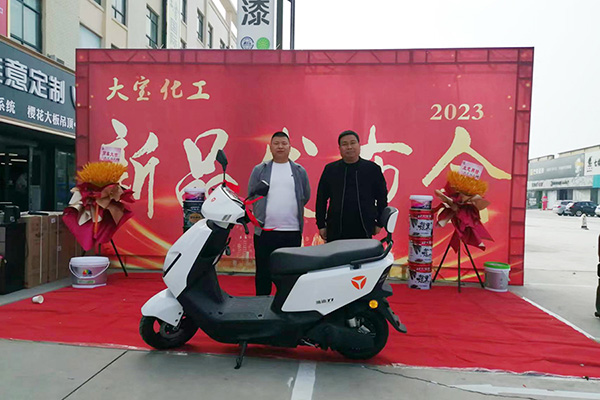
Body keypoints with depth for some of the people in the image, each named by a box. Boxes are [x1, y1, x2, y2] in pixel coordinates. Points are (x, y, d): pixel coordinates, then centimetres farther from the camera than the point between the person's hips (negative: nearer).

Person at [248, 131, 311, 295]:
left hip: (292, 231, 1)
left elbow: (305, 196, 13)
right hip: (265, 231, -1)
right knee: (263, 273, 8)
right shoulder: (259, 170, 6)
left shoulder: (300, 171, 9)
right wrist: (264, 214, 8)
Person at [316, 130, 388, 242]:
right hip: (335, 231, 1)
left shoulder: (373, 169, 5)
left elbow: (382, 197, 10)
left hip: (364, 231, 0)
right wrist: (321, 225, 5)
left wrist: (379, 223, 8)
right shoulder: (330, 169, 6)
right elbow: (321, 198, 8)